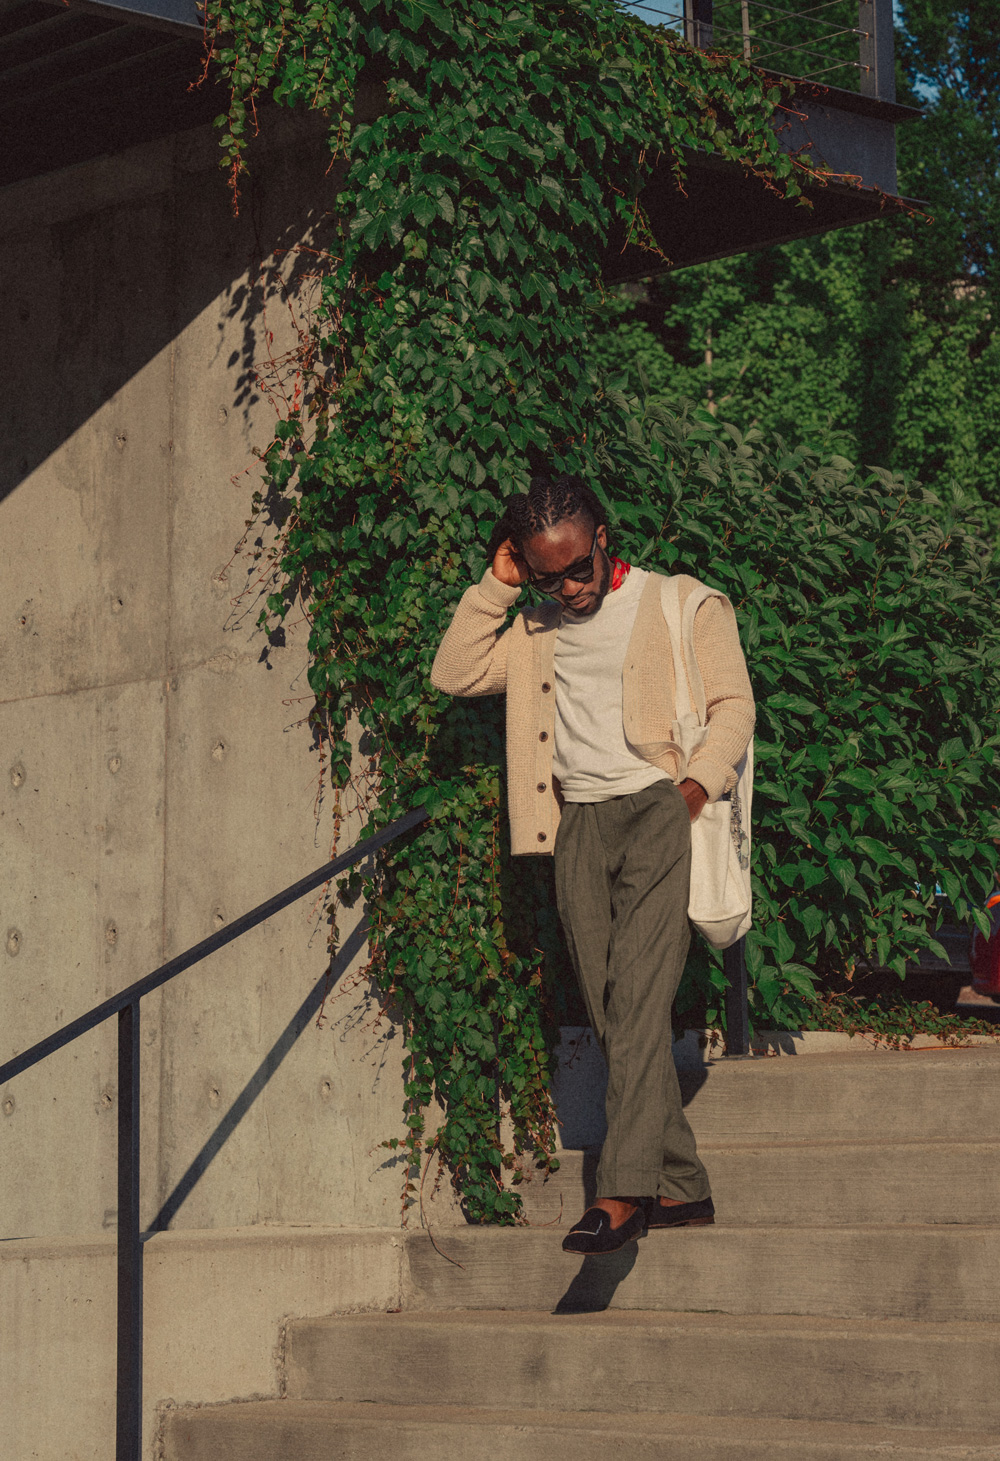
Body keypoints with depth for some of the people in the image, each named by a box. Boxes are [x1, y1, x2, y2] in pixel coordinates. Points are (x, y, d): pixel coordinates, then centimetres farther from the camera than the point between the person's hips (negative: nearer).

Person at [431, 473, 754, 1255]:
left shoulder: (684, 605, 6)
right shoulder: (536, 630, 20)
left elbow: (734, 704, 1)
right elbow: (454, 675, 14)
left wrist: (697, 783, -14)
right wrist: (496, 587, 8)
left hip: (656, 809, -5)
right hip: (577, 823, 5)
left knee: (639, 998, -18)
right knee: (612, 1013, 0)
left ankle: (625, 1189, -24)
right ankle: (681, 1184, 4)